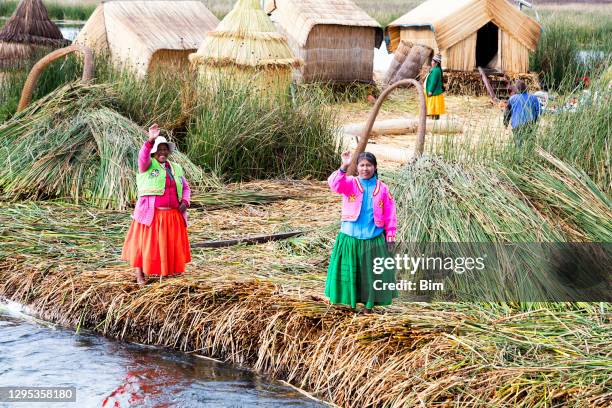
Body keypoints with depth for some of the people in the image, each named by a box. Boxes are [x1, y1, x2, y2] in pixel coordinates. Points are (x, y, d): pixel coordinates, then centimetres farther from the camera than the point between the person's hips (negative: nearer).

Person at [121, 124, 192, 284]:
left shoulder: (175, 168, 13)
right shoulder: (148, 165, -2)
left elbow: (186, 188, 18)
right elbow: (143, 156, -25)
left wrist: (185, 202, -2)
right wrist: (150, 140, -41)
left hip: (173, 215, 4)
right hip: (151, 214, -4)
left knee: (171, 245, 10)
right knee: (145, 242, 0)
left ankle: (170, 270, 22)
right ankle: (139, 274, 7)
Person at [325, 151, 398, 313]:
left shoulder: (382, 188, 2)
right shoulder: (349, 183, -2)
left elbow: (390, 214, 5)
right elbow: (334, 184, -24)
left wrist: (390, 237, 2)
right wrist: (344, 167, -37)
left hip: (374, 240, 1)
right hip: (350, 238, -1)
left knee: (372, 274, 8)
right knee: (349, 273, 4)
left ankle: (368, 306, 21)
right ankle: (349, 304, 15)